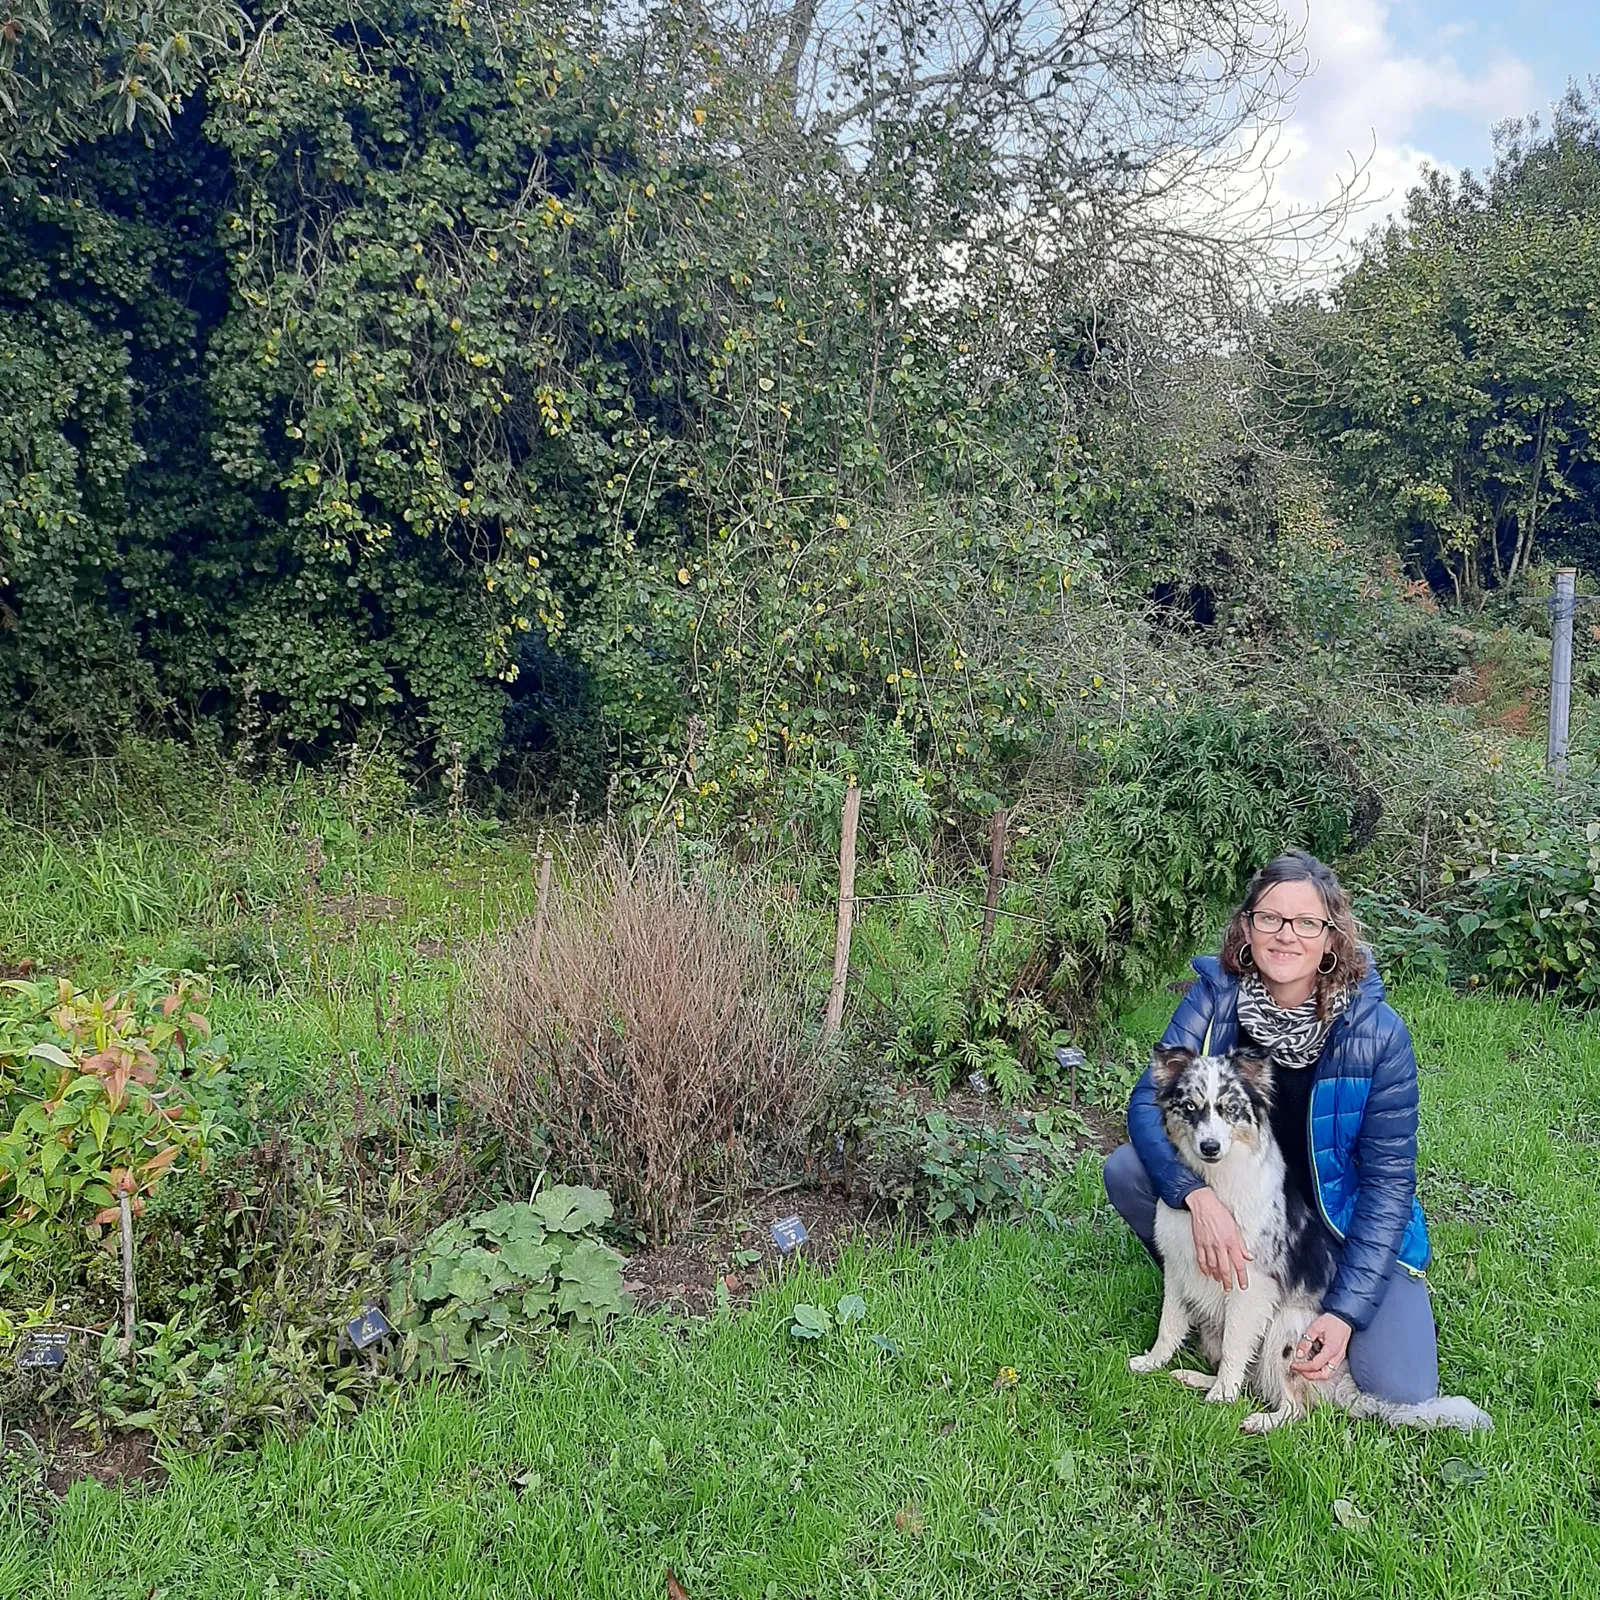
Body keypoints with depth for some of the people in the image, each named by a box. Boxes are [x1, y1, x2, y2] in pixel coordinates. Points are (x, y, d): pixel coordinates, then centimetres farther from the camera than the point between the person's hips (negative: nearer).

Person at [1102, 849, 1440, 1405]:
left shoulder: (1377, 1033, -21)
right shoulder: (1215, 995, -16)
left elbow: (1387, 1181, -16)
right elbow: (1148, 1103, -21)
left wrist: (1347, 1312, -22)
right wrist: (1199, 1197, -39)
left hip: (1342, 1220, -2)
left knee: (1400, 1394, -17)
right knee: (1126, 1170, -23)